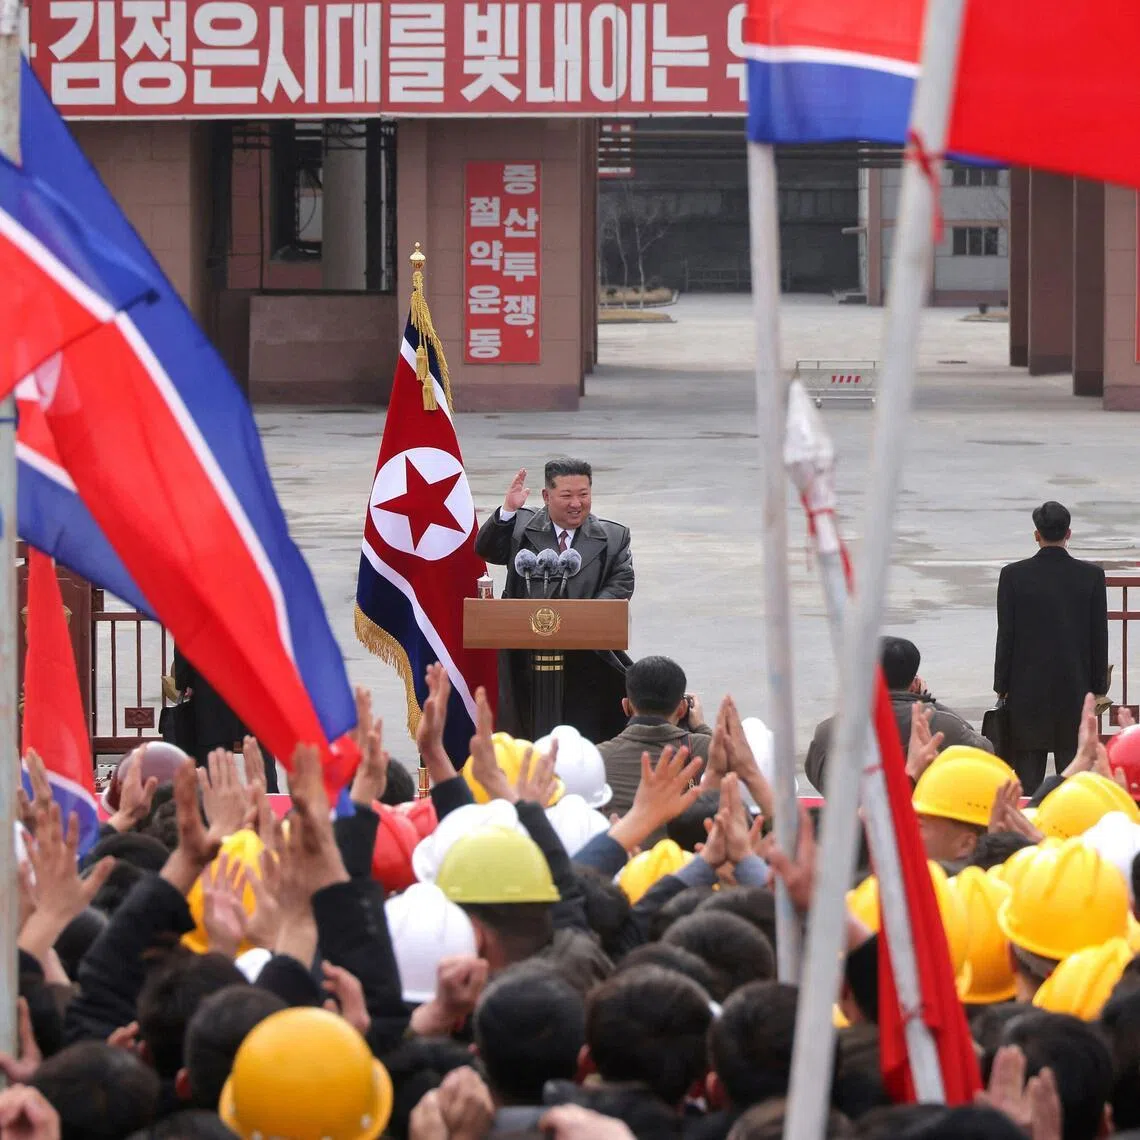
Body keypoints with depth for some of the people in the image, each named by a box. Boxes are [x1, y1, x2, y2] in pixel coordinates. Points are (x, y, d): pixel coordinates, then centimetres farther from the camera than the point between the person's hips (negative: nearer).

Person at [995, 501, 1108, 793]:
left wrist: (1001, 686, 4)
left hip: (1028, 689, -1)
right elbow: (1099, 637, 0)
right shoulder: (1092, 576, -4)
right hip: (1076, 689, 1)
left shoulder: (1014, 575, -6)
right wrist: (1098, 687, 9)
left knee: (1028, 771, 4)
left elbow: (1006, 636, -4)